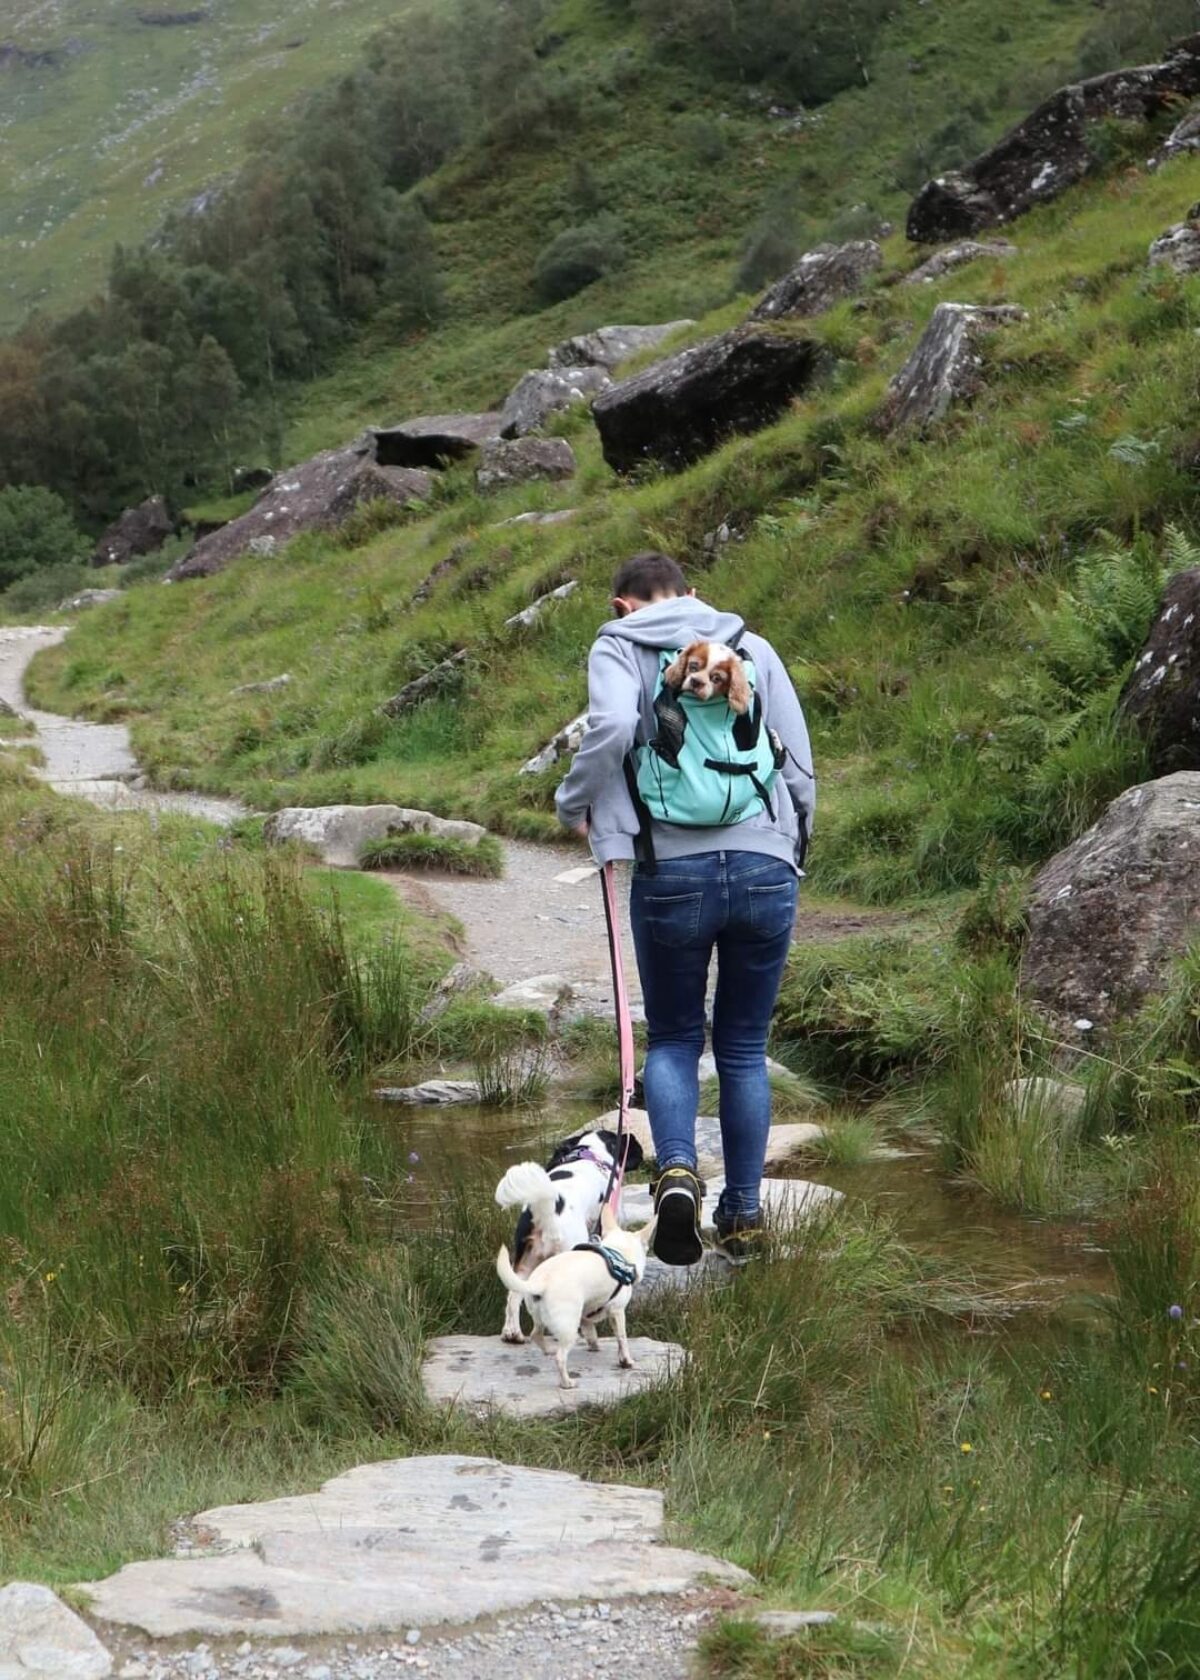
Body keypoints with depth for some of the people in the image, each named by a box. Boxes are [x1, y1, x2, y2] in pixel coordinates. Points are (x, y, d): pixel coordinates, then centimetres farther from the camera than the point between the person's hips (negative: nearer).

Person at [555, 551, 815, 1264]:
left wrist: (575, 803, 1)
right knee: (744, 1046, 15)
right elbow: (801, 762, 11)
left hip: (673, 872, -2)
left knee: (673, 1038, 14)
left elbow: (612, 728, -15)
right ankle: (745, 1212, 17)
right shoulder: (753, 646, 15)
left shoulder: (620, 646, 6)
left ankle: (678, 1170, -11)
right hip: (767, 869, 2)